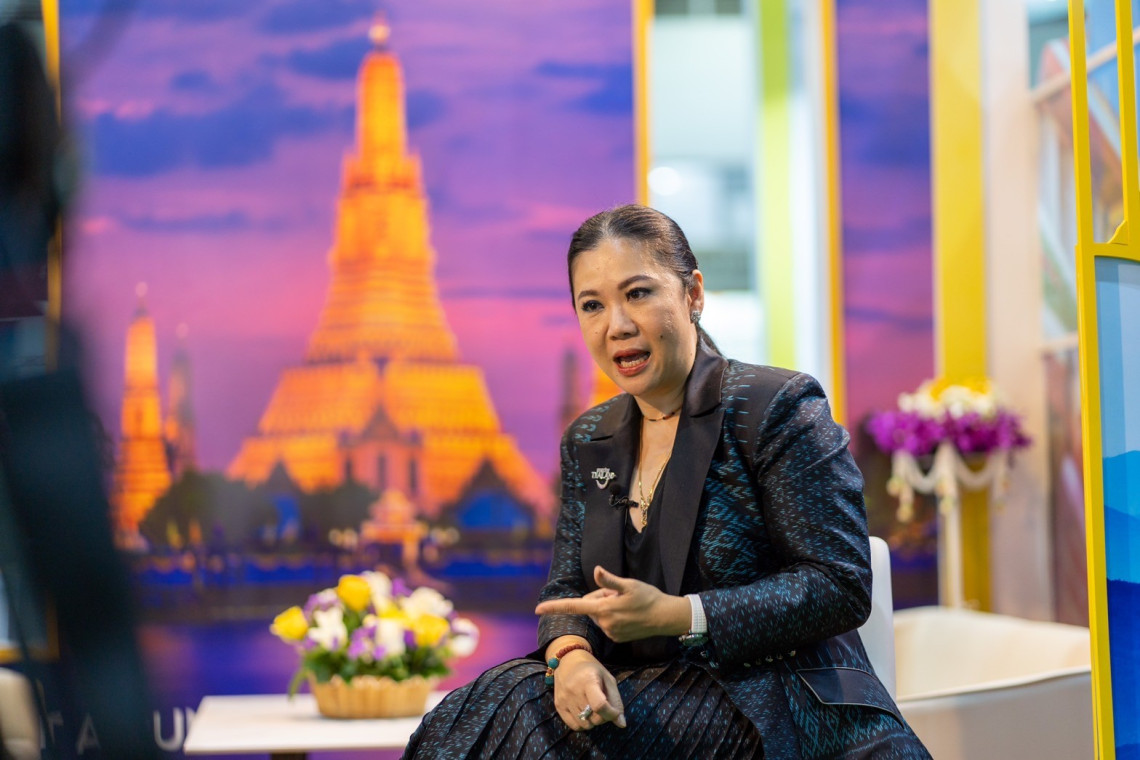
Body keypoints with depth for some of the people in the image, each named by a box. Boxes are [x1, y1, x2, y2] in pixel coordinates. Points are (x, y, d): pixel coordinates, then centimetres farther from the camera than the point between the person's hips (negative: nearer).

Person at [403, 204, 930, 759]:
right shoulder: (588, 443, 15)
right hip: (647, 694, 6)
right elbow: (567, 589, 10)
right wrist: (571, 656, -15)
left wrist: (678, 616, -20)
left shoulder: (779, 408, -7)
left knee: (514, 713, -25)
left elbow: (842, 587, -13)